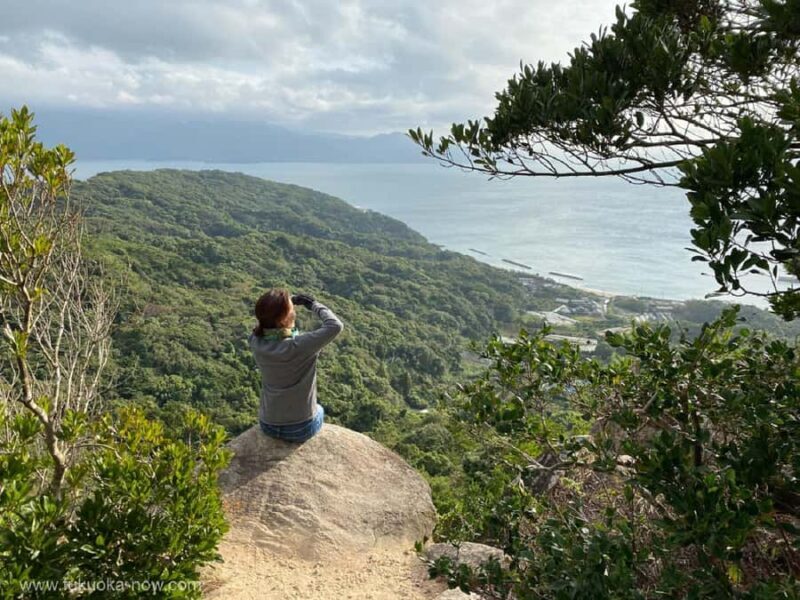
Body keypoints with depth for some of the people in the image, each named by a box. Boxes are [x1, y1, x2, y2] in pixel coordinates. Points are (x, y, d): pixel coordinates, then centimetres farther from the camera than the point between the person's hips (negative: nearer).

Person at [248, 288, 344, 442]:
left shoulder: (256, 342, -14)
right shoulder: (299, 346, -30)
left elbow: (266, 316, 7)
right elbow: (336, 326, -26)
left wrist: (289, 301, -6)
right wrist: (314, 304, -13)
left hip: (268, 426, 4)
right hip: (300, 429, -3)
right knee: (319, 410, 33)